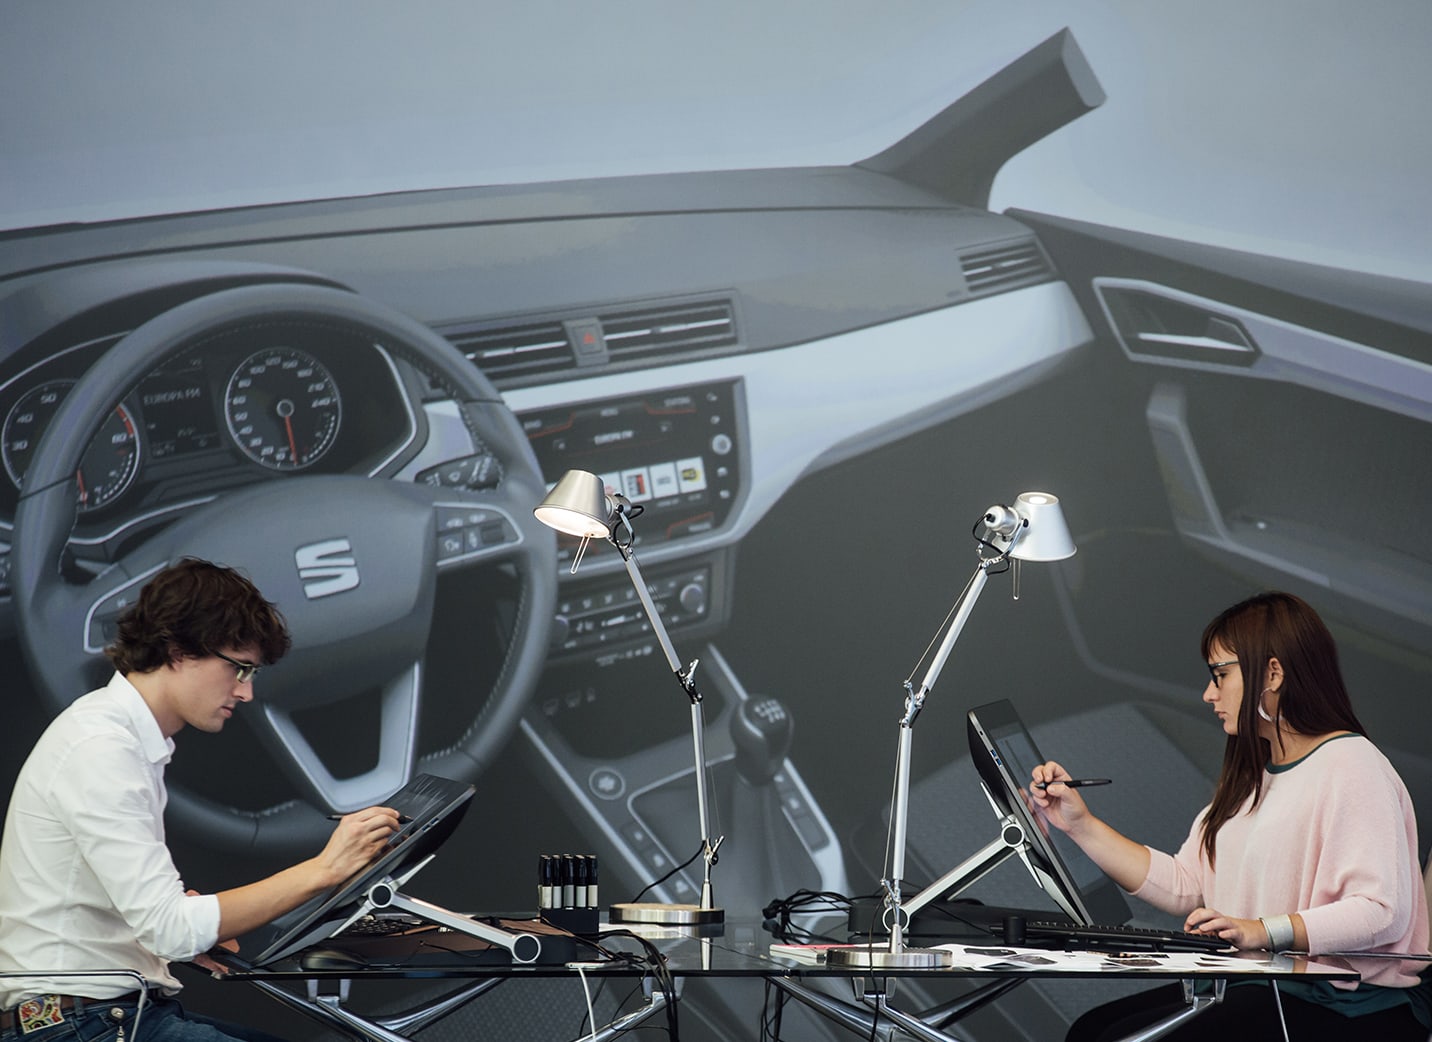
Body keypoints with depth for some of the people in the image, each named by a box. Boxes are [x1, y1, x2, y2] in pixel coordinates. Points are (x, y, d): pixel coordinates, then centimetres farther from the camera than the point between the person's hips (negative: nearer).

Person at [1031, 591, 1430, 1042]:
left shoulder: (1351, 766, -11)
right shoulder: (1250, 776, 20)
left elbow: (1383, 911, -22)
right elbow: (1183, 888, 14)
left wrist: (1264, 931, -30)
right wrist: (1080, 824, 11)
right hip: (1261, 987, 9)